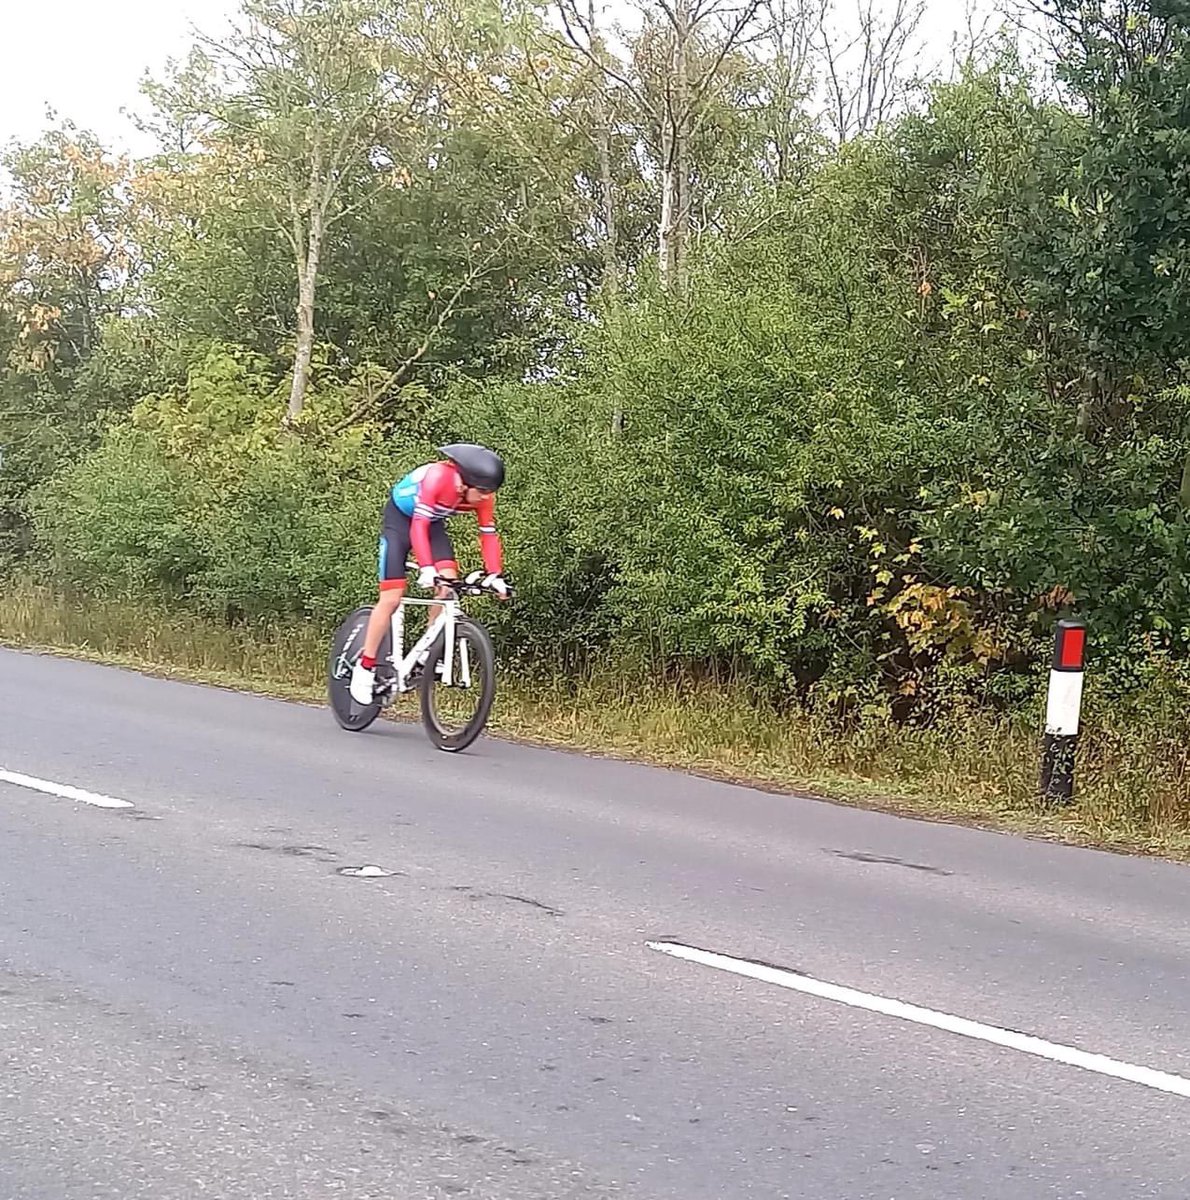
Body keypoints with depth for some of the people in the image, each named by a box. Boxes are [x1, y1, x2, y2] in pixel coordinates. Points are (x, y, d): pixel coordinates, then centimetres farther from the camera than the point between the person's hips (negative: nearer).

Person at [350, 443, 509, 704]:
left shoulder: (482, 495, -20)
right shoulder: (438, 477, -38)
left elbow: (489, 534, -12)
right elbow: (418, 526, -41)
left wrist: (495, 575, -23)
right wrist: (426, 568, -51)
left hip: (433, 523, 5)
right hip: (400, 518, -5)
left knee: (449, 586, -17)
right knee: (392, 598, -11)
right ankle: (364, 668, -2)